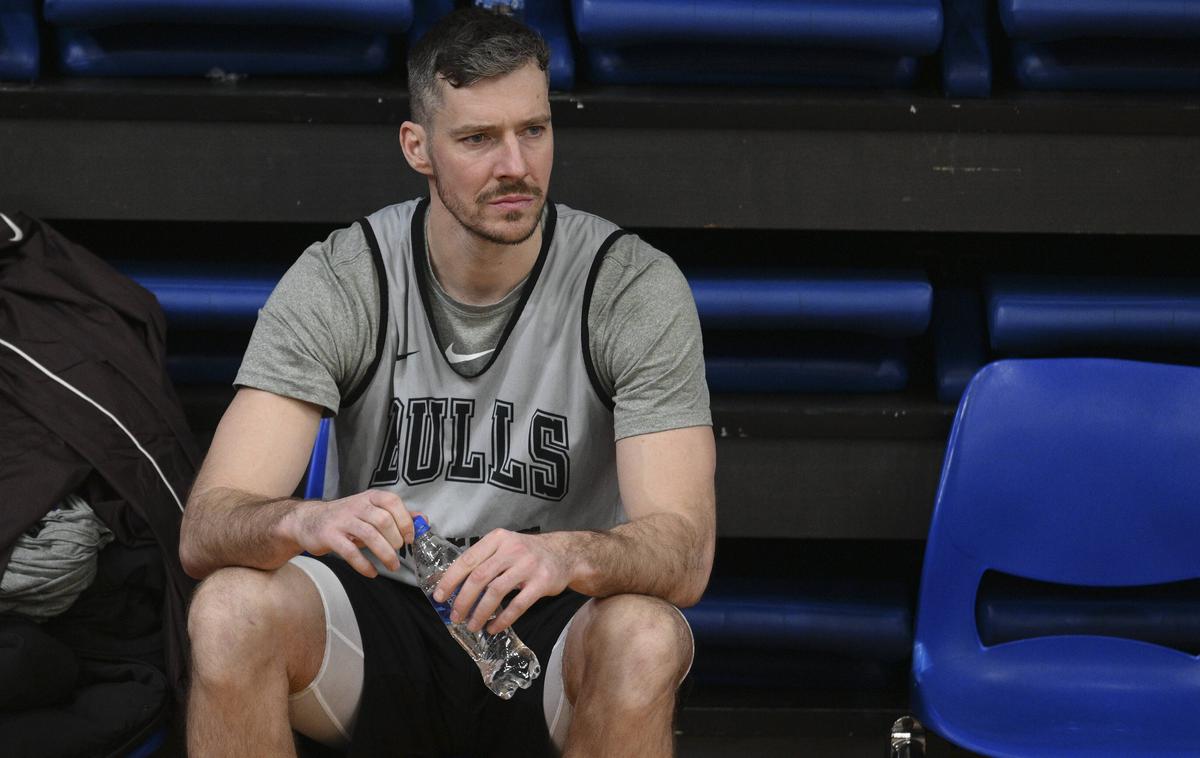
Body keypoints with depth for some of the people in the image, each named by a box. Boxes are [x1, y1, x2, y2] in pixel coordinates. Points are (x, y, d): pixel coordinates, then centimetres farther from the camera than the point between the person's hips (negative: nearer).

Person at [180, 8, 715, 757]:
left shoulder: (635, 287, -11)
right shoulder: (338, 282, -9)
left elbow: (685, 554, -20)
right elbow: (206, 527, -17)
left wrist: (565, 555, -43)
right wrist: (304, 521, -41)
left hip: (549, 631, -1)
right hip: (381, 622, 1)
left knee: (645, 638, -35)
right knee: (231, 612, -30)